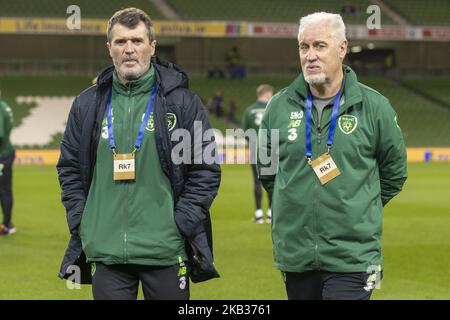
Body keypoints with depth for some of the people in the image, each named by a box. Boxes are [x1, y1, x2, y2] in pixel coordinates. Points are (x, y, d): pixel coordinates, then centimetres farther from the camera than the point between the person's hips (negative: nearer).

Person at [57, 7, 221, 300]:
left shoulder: (182, 101, 2)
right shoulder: (87, 105, 10)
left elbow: (206, 169, 1)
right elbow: (69, 168, 15)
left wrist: (182, 223, -7)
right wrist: (80, 222, 3)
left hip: (165, 251, -2)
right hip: (105, 251, 2)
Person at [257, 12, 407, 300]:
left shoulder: (374, 107, -2)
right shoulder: (280, 106, 4)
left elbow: (394, 172, 10)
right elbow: (267, 168, 19)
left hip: (352, 258, -3)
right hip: (295, 254, 3)